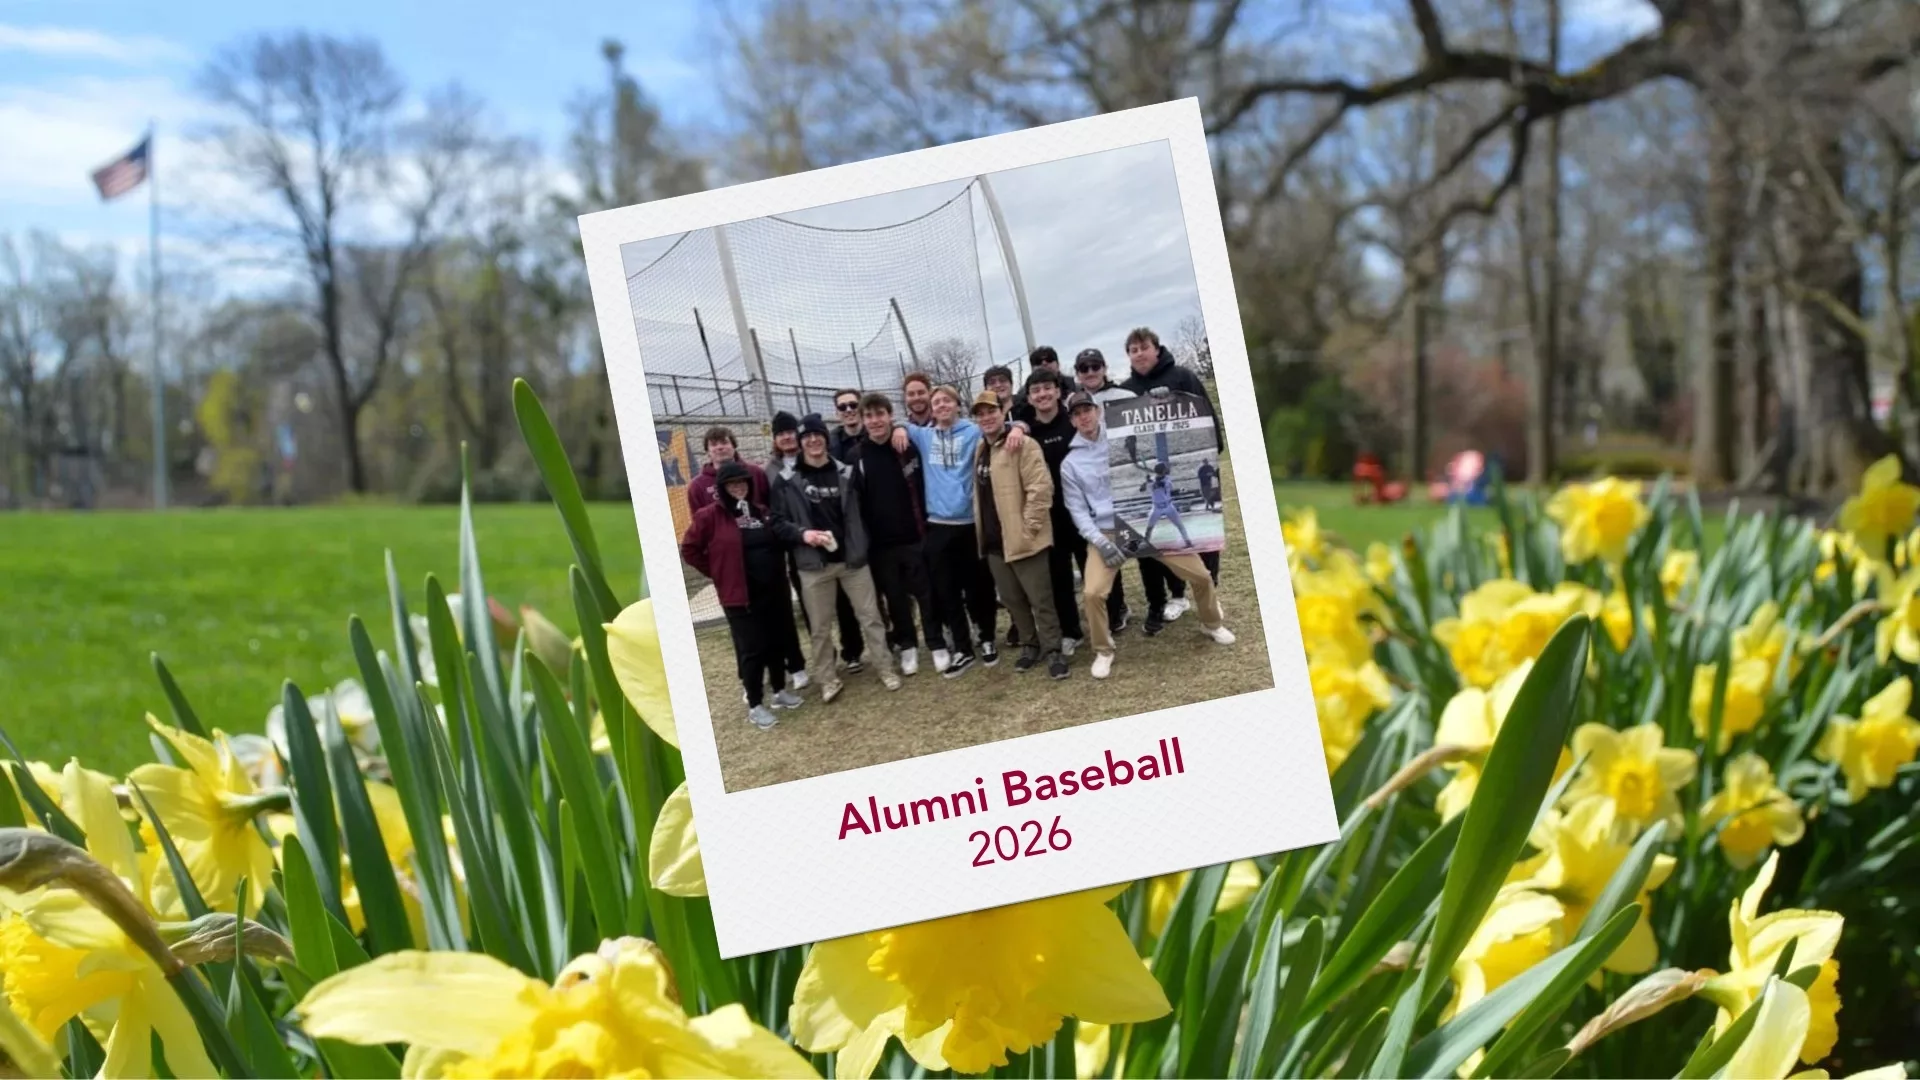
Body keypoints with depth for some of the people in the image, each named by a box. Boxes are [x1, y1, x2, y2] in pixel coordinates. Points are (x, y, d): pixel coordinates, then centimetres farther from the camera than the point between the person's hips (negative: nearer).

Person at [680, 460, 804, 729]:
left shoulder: (762, 510, 8)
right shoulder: (710, 515, -9)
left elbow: (779, 540, 22)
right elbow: (689, 549, -7)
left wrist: (777, 569, 9)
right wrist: (718, 572, -4)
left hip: (775, 590, 5)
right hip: (740, 595, -5)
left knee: (778, 642, 14)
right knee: (752, 649, -2)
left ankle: (780, 691, 31)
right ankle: (755, 705, 9)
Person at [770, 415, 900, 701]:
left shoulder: (846, 473, 3)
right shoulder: (788, 480, -6)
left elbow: (861, 512, 10)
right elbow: (777, 522, -4)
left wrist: (862, 545, 3)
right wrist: (803, 533, -19)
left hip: (852, 559, 2)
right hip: (814, 564, -2)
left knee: (870, 616, 7)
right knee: (821, 626, 7)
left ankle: (885, 669, 19)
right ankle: (828, 679, 19)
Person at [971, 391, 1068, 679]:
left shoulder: (1023, 445, -11)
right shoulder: (980, 449, 14)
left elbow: (1041, 487, -18)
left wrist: (1029, 527, -19)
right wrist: (982, 532, 16)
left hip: (1022, 538, -8)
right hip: (994, 540, 8)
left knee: (1040, 598, -1)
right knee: (1012, 599, 15)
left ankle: (1052, 650, 7)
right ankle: (1030, 644, 27)